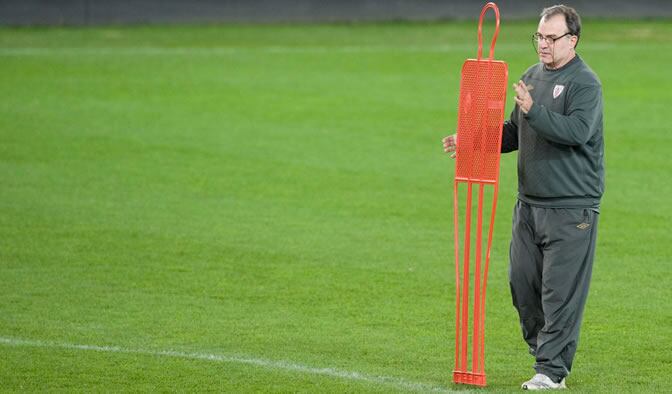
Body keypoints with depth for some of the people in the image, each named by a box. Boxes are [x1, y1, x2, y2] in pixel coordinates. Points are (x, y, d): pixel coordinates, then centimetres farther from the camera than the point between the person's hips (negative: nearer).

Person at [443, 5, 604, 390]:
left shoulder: (585, 82, -9)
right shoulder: (532, 77, 15)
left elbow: (578, 130, -24)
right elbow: (515, 133, 22)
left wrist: (533, 110, -32)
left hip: (572, 206, -8)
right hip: (530, 201, 8)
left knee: (560, 289, -7)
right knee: (522, 282, 9)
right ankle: (546, 349, 24)